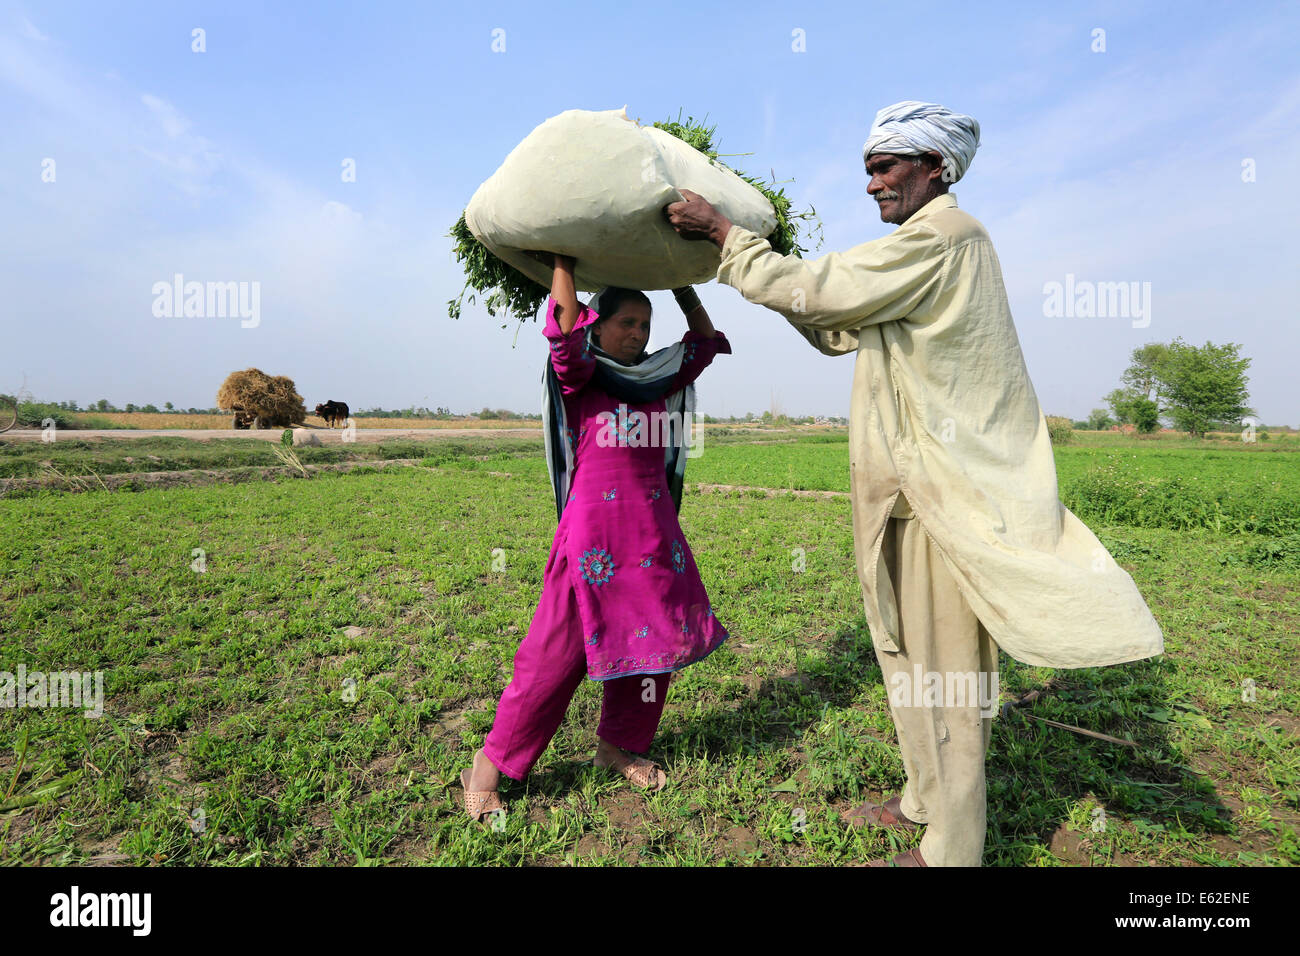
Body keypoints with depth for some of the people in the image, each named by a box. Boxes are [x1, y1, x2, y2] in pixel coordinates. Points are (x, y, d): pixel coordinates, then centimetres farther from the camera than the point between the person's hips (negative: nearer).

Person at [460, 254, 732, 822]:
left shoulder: (659, 381, 14)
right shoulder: (581, 379, -1)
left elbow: (705, 339, 17)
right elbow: (566, 325, -18)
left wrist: (681, 282, 18)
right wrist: (562, 260, -9)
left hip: (655, 533, 6)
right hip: (593, 533, -6)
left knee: (653, 640, 11)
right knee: (560, 650, -2)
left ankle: (618, 745, 32)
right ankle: (490, 764, 16)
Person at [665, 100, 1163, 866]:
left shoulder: (941, 238, -12)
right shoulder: (942, 243, 20)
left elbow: (817, 291, -16)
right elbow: (837, 329, 20)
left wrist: (724, 232, -5)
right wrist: (765, 261, 15)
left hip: (941, 490, -10)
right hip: (922, 483, 10)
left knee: (940, 665, 0)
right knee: (917, 654, 19)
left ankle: (951, 849, 17)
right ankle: (927, 804, 37)